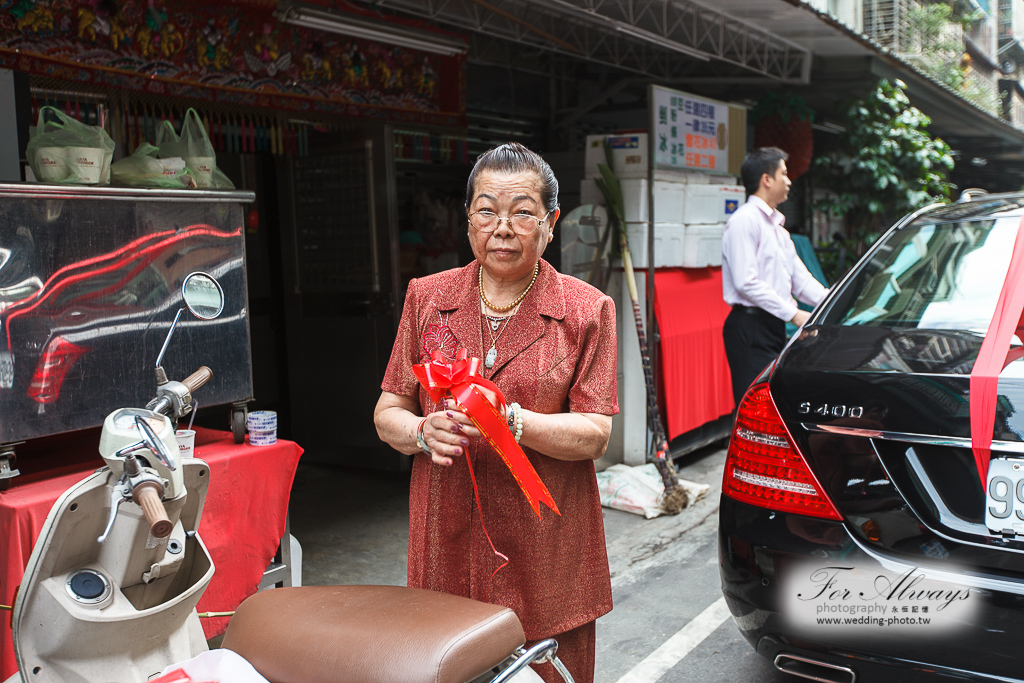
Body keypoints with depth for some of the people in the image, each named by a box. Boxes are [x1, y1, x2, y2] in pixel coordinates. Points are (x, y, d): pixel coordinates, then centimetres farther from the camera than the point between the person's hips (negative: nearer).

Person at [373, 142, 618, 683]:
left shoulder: (585, 310, -1)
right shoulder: (426, 299, 6)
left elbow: (595, 434, -6)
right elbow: (388, 412, 8)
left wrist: (512, 421, -22)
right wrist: (423, 432, -14)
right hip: (448, 548, 2)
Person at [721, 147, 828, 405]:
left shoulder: (776, 226, 21)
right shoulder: (744, 221, -9)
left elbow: (800, 278, 19)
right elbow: (747, 283, -18)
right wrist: (794, 314, -17)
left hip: (773, 325, 9)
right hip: (749, 327, -9)